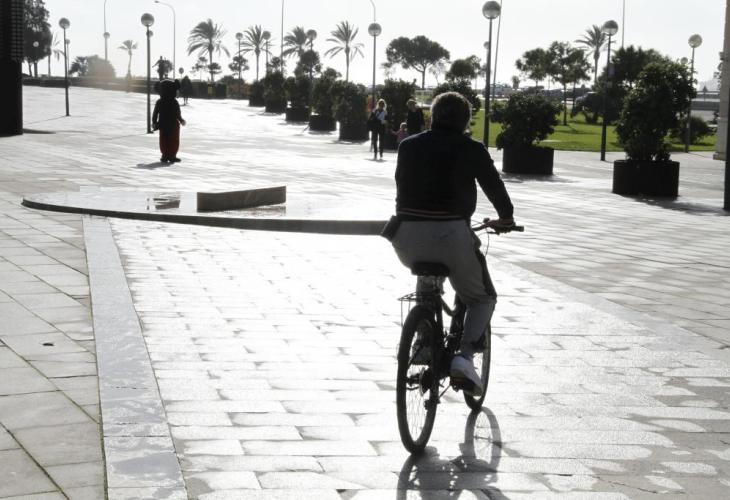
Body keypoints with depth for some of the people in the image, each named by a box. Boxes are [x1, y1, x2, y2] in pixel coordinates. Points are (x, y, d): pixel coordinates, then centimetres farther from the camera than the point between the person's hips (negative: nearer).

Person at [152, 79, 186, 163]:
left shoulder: (159, 102, 0)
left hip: (163, 125, 3)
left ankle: (165, 155, 9)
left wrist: (154, 122, 14)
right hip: (173, 125, -3)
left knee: (164, 141, 8)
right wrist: (181, 121, 4)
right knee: (174, 141, 5)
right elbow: (178, 114, -10)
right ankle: (172, 156, 6)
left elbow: (155, 113, 3)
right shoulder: (174, 103, -11)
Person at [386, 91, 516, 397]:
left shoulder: (408, 146, 14)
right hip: (450, 235, -4)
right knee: (482, 298, 16)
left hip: (407, 237, 4)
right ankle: (464, 357, -6)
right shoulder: (471, 150, 4)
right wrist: (505, 217, 35)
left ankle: (424, 337, 25)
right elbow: (494, 185, 15)